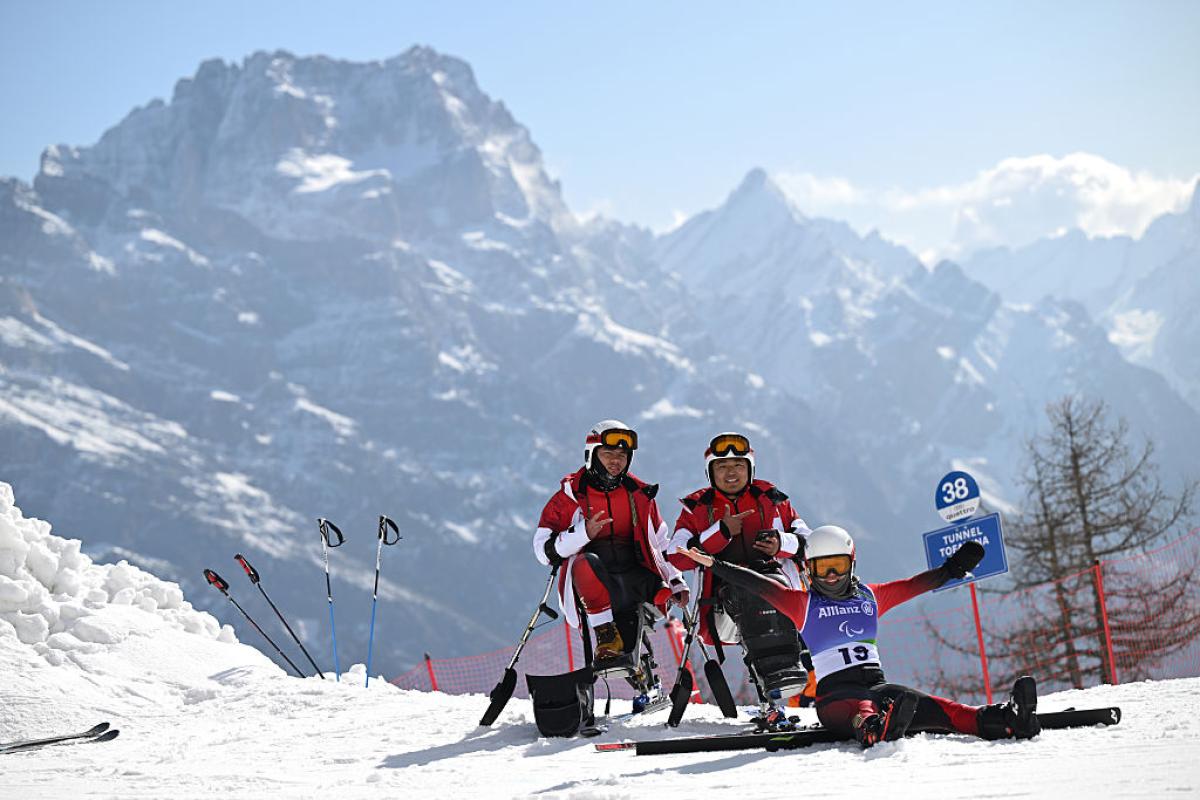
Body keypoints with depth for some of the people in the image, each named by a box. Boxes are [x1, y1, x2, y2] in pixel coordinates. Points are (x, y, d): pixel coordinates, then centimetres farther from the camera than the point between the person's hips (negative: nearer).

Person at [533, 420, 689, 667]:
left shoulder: (640, 494, 15)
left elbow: (661, 544, 25)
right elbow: (545, 550, -1)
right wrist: (584, 533, -16)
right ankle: (607, 637, -31)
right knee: (587, 562, -36)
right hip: (590, 582, -4)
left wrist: (677, 582, 12)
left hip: (633, 577, 4)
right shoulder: (570, 496, 4)